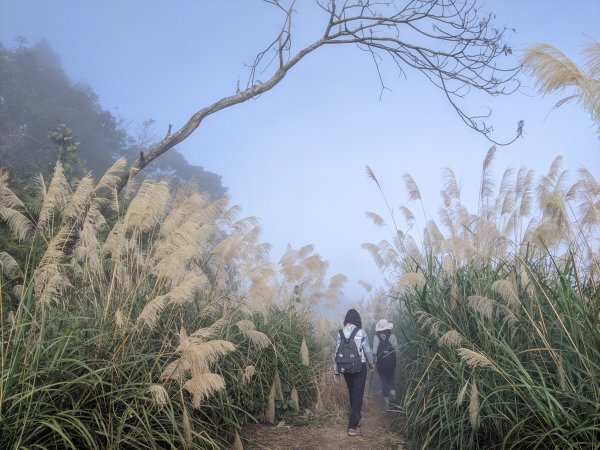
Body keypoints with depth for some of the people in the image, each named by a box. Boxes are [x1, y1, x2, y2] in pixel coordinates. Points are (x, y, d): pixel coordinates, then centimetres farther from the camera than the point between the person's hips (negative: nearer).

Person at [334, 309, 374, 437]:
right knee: (357, 395, 0)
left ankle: (355, 419, 35)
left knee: (352, 394, 19)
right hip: (359, 366, -4)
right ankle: (352, 427, -4)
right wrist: (371, 364, 15)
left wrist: (336, 371, 6)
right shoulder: (361, 332, -9)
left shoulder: (341, 333, -1)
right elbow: (367, 351, -3)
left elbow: (337, 353, -1)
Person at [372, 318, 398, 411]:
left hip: (380, 363, 0)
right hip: (391, 362, 0)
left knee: (384, 380, 9)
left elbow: (374, 351, -9)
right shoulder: (392, 337, -6)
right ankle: (392, 390, -7)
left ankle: (386, 401, 8)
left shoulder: (376, 337, -7)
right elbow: (396, 349, -8)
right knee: (390, 379, 21)